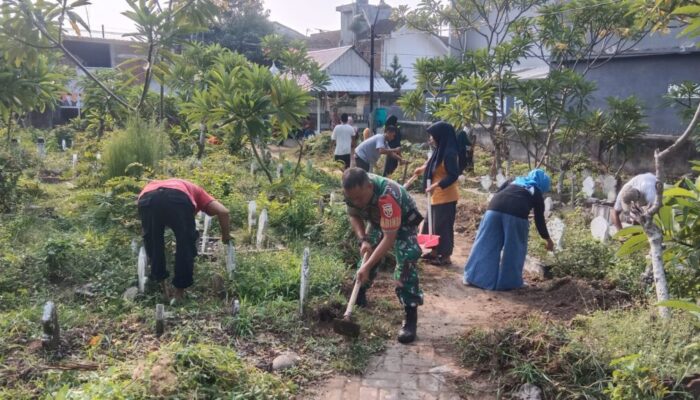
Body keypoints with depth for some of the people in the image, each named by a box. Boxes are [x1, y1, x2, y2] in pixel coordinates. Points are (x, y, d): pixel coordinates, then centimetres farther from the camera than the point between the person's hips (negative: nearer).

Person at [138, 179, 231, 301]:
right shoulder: (196, 191, 38)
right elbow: (223, 211, 23)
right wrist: (226, 236, 36)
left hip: (146, 198, 3)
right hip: (177, 198, -3)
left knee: (153, 244, 26)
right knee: (186, 245, 16)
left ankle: (159, 284, 33)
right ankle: (180, 290, 22)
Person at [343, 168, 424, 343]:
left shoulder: (386, 196, -45)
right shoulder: (353, 191, -25)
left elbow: (390, 237, -42)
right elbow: (354, 216, -5)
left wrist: (367, 266, -43)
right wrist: (363, 240, -21)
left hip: (403, 223, -6)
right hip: (378, 221, 7)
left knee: (405, 264, -21)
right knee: (367, 254, 14)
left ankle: (411, 317, -16)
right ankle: (359, 295, 38)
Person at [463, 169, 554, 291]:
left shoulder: (513, 182, 33)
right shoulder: (537, 194, 24)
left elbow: (497, 195, 24)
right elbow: (539, 220, 25)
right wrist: (548, 239, 35)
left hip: (495, 209, 3)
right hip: (516, 214, -3)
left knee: (486, 245, 9)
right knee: (513, 249, 13)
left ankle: (472, 277, 14)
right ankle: (508, 281, 18)